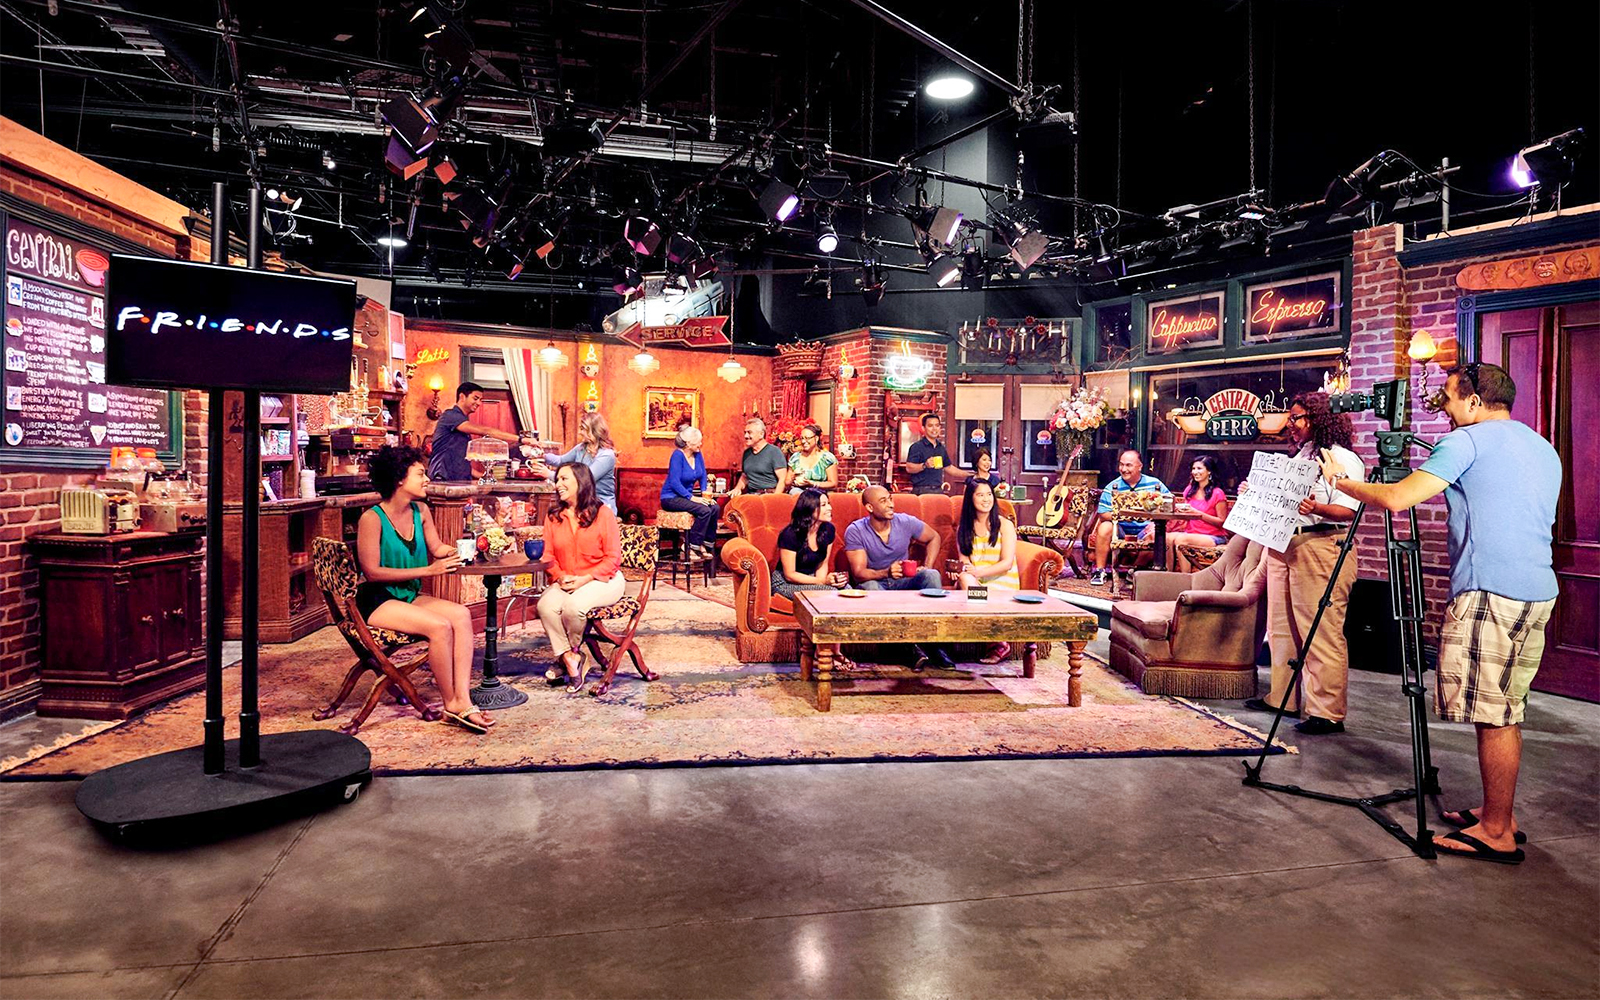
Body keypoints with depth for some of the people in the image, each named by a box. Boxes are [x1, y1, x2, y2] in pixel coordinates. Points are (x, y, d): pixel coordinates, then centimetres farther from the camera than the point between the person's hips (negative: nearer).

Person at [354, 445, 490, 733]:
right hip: (377, 602, -7)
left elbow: (437, 548, 14)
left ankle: (462, 701, -24)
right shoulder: (372, 519, -15)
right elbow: (372, 572, -18)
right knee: (440, 626, -28)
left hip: (409, 596, 7)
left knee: (462, 615, -19)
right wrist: (428, 570, -22)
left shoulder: (420, 511, 6)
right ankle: (451, 704, -11)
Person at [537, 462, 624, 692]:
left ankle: (566, 654, 0)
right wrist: (561, 577, -14)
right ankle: (569, 658, -13)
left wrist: (584, 579, -17)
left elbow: (613, 558, -6)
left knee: (573, 605, -32)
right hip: (564, 582, 4)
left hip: (602, 580, -4)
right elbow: (548, 556, 7)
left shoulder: (602, 513, -4)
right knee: (546, 605, -28)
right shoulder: (553, 516, 9)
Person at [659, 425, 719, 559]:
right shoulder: (678, 455, -17)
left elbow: (703, 477, 10)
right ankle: (692, 547, -16)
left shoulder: (698, 455, 3)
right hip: (671, 498, -7)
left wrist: (705, 494, -7)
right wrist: (691, 497, -27)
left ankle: (707, 546, -8)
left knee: (715, 508, -15)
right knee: (704, 510, -26)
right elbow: (675, 482, -22)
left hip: (686, 496, 7)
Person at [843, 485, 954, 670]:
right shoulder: (855, 531, -12)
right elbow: (859, 573, -17)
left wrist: (926, 567, 1)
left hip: (903, 582, 3)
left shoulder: (906, 522, -4)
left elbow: (934, 538, 15)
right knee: (870, 587, -38)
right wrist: (886, 573, -36)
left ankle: (934, 643, -26)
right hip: (875, 582, -3)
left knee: (932, 575, -26)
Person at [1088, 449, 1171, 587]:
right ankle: (1099, 571, -16)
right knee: (1104, 527, -28)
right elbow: (1103, 514, -8)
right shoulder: (1112, 487, -1)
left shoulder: (1154, 484, 2)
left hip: (1145, 528, 0)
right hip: (1120, 529, 0)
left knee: (1156, 531, -31)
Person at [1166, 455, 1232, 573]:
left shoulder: (1217, 494, -4)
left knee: (1180, 539, -32)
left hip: (1214, 537, -5)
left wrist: (1199, 514, -15)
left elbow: (1222, 522, -8)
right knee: (1167, 537, -25)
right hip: (1191, 534, 6)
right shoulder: (1189, 490, 15)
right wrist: (1180, 511, -2)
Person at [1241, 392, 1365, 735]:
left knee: (1322, 634, -8)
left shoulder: (1343, 459, -6)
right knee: (1281, 628, 13)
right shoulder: (1298, 457, 21)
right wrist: (1254, 493, 13)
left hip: (1321, 547, -9)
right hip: (1282, 545, 9)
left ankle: (1327, 712, -3)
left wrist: (1317, 508, -33)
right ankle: (1282, 698, 23)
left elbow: (1349, 510, -16)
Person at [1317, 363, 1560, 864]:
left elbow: (1397, 498, -15)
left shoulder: (1468, 441, -7)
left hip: (1490, 592, -9)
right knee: (1504, 711, 16)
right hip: (1538, 592, 9)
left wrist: (1340, 480, 0)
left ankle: (1496, 833, 2)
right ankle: (1498, 813, 24)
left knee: (1494, 714, -4)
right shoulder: (1545, 449, 20)